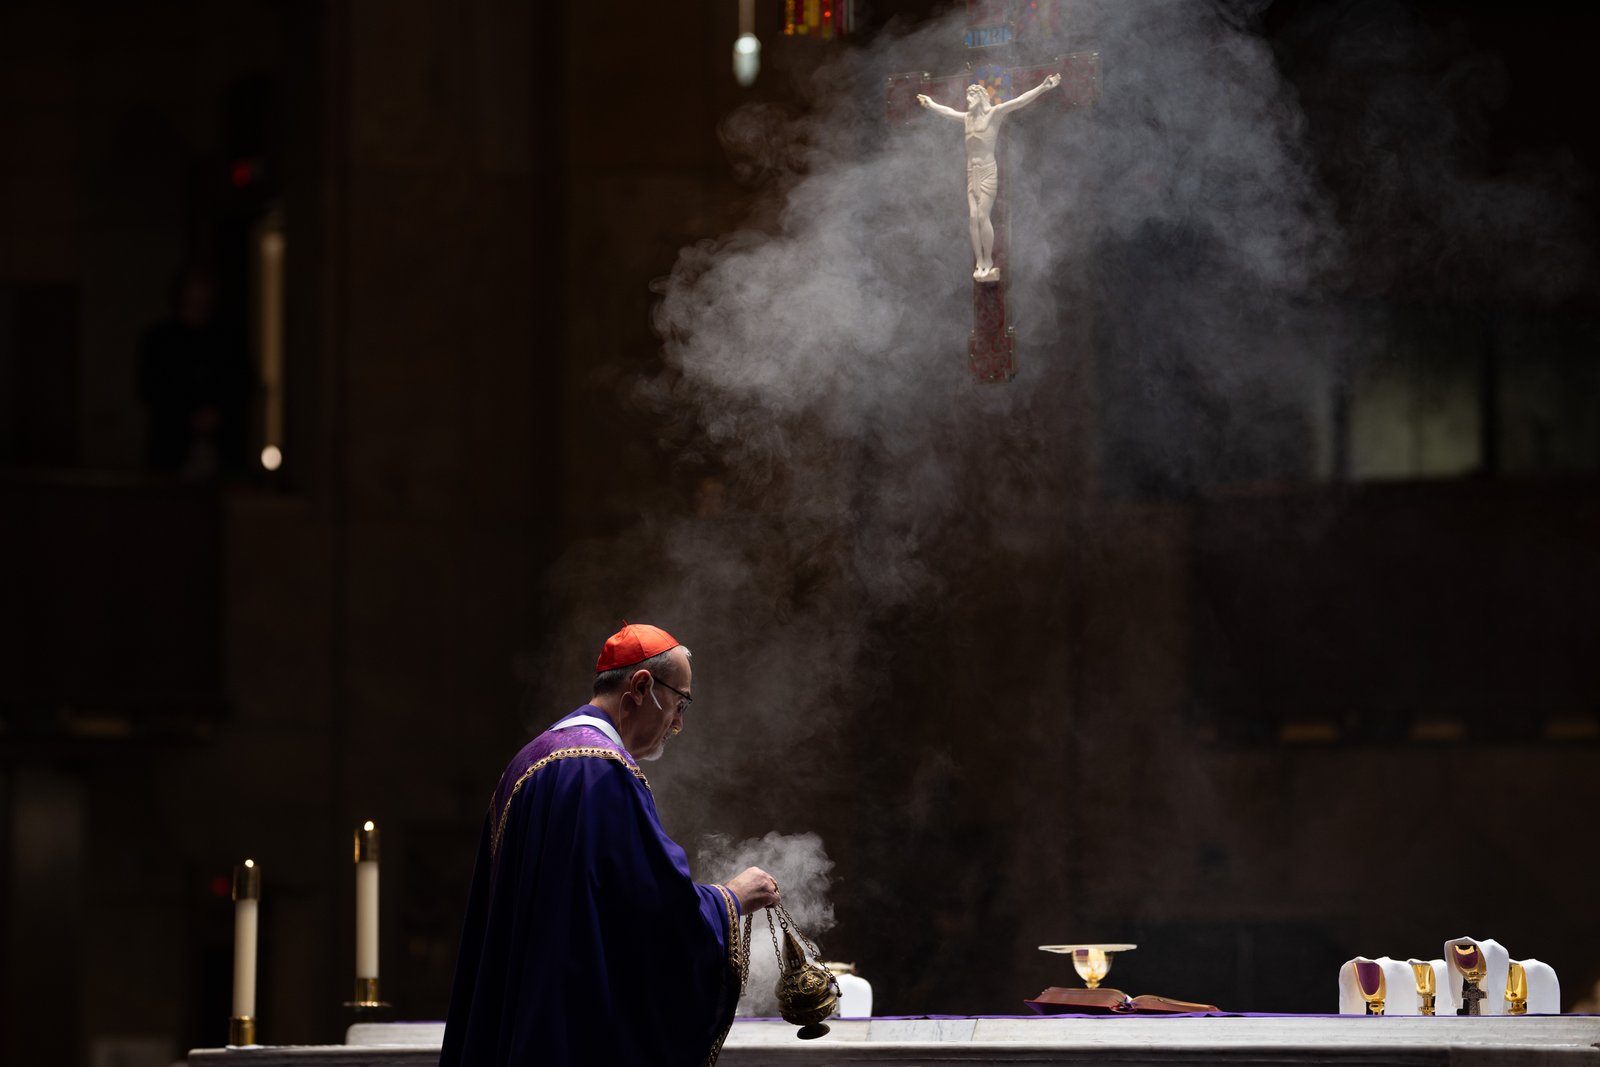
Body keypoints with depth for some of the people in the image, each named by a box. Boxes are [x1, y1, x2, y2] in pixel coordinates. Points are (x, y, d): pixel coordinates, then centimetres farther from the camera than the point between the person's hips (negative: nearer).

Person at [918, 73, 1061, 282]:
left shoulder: (993, 114, -4)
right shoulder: (967, 117, 13)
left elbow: (1019, 102, -14)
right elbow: (946, 111, 31)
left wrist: (1042, 88, -24)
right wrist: (930, 105, 46)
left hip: (987, 171, -6)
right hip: (970, 172, 6)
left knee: (983, 216, -11)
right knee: (973, 218, -2)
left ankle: (988, 263, -3)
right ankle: (980, 264, -2)